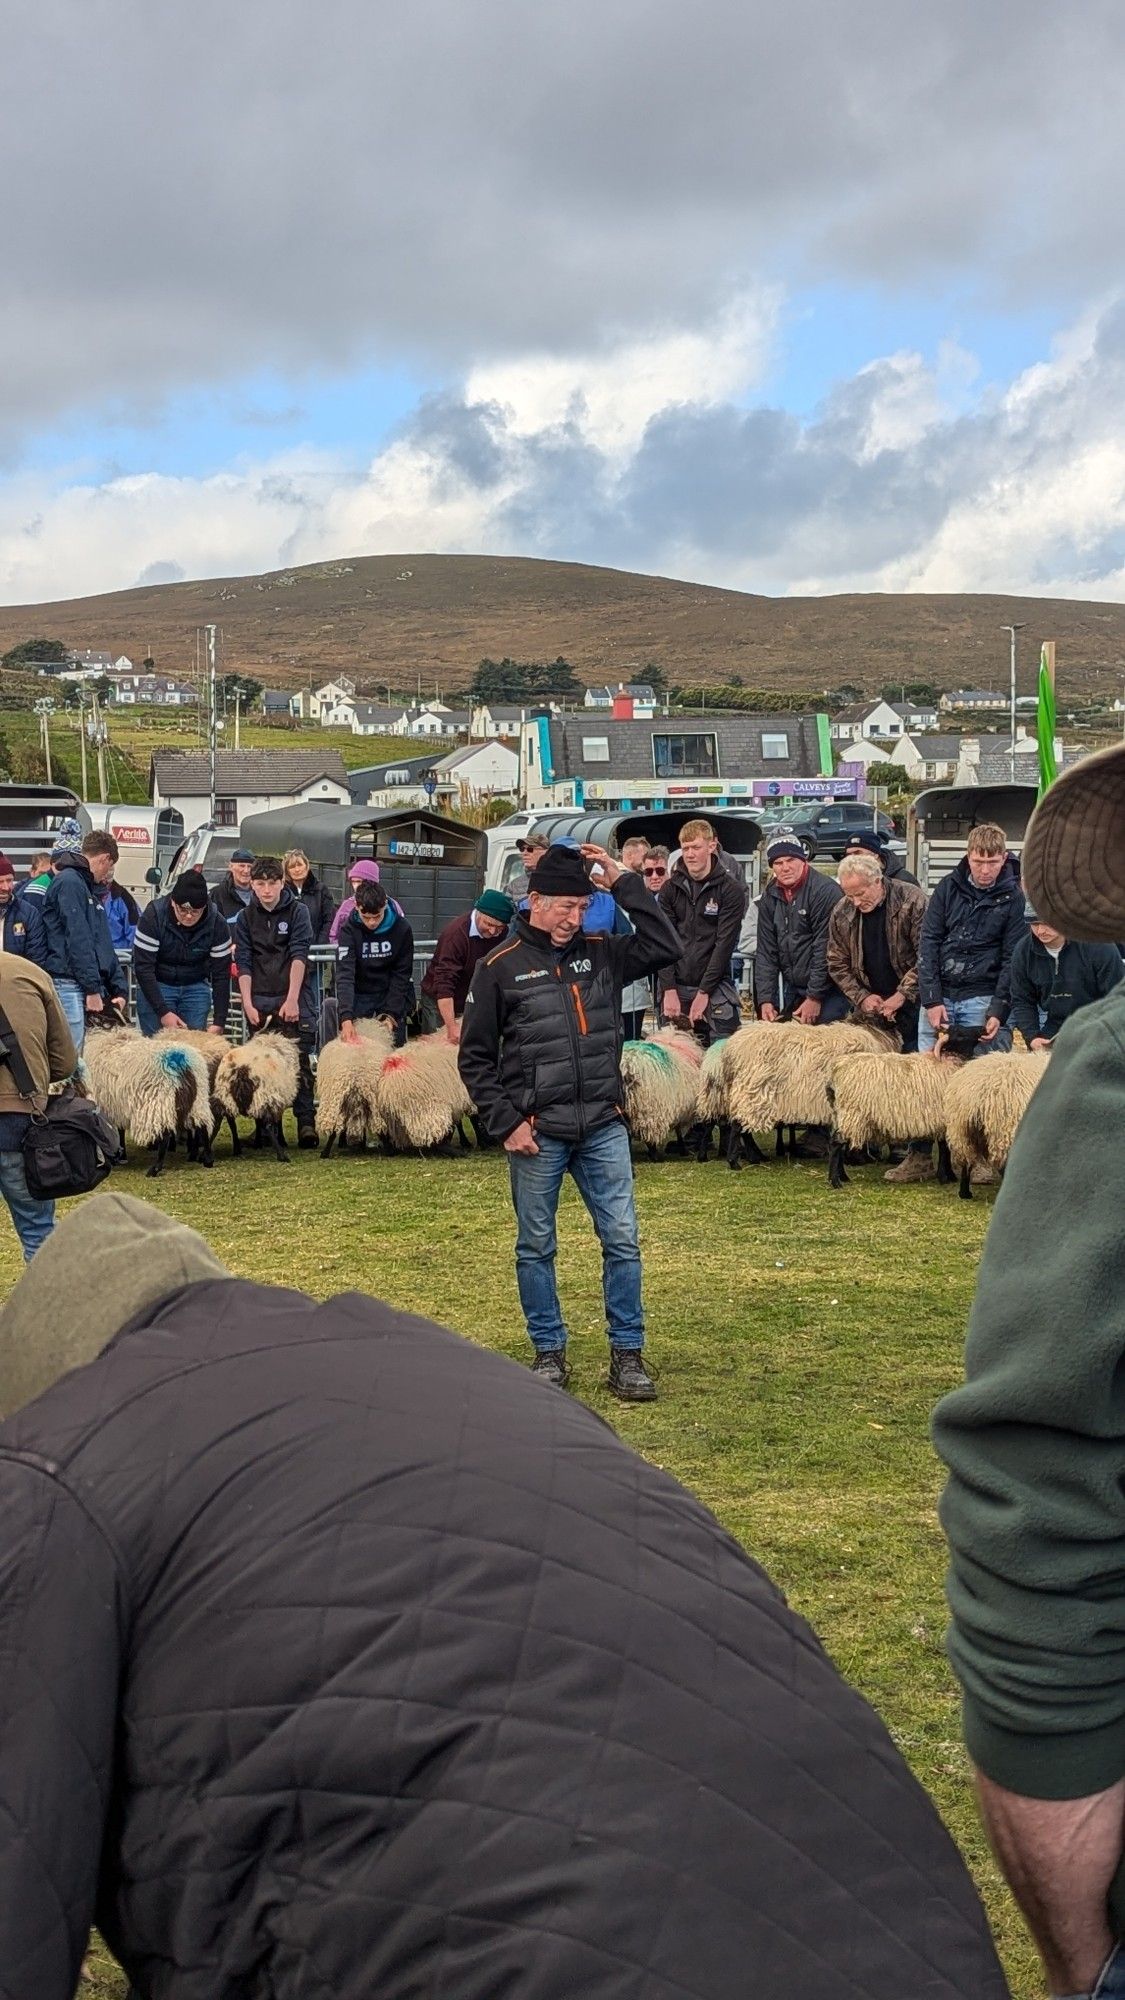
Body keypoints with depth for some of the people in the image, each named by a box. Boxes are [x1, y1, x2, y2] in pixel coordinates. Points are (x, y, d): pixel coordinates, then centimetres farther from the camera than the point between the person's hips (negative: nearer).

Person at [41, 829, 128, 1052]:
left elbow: (104, 946, 23)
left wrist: (120, 989, 16)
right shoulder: (69, 883, -8)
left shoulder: (88, 888, 23)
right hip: (69, 985, -10)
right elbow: (77, 941, -15)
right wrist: (93, 989, -16)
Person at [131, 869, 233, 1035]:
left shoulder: (217, 924, -16)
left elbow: (221, 974, -11)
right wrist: (163, 1012, -26)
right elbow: (143, 967, -21)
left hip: (196, 987, 2)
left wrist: (219, 1022, -16)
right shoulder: (153, 916, -22)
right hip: (155, 986, -2)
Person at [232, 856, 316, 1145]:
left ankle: (306, 1123, -7)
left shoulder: (297, 911, 1)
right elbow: (243, 963, 6)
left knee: (298, 1061, -7)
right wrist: (248, 1004, -5)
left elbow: (299, 956, -8)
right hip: (259, 1000, 3)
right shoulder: (247, 917, 9)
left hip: (294, 999, -3)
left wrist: (292, 999, -16)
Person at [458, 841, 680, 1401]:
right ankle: (549, 1351, 21)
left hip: (603, 1128, 3)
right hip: (537, 1133, -2)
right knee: (535, 1246, 8)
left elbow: (665, 948, 0)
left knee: (622, 1240, 1)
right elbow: (476, 1057, 0)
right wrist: (506, 1123, -8)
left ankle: (627, 1354, 10)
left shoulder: (601, 953, 7)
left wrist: (623, 883, -4)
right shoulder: (500, 966, -3)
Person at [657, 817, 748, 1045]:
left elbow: (724, 943, -8)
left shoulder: (731, 889, -3)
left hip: (716, 989, -3)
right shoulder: (670, 888, 7)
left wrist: (704, 992, -12)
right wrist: (669, 990, -7)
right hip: (676, 986, 3)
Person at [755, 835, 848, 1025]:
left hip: (827, 990, -7)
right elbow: (766, 951, 9)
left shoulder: (825, 890, -14)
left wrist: (815, 997, -17)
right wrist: (765, 999, 0)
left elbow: (825, 949, -16)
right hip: (792, 990, 7)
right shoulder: (769, 897, 8)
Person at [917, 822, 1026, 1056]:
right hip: (940, 994, 2)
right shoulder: (948, 887, 4)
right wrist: (931, 999, -6)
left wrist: (998, 1010, -10)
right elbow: (929, 942, 2)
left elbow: (1012, 958, -2)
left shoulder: (1012, 897, -1)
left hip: (981, 999, -2)